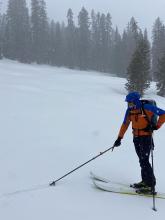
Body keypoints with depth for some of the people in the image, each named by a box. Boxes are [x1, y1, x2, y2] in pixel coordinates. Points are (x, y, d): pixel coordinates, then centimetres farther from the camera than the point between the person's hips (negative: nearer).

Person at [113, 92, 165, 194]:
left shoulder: (147, 107, -15)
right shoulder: (129, 110, 2)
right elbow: (125, 124, 11)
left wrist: (157, 126, -15)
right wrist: (119, 138, 8)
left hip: (146, 137, -6)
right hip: (136, 137, 6)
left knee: (144, 161, -9)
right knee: (142, 160, 11)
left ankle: (151, 185, -2)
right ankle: (145, 181, 21)